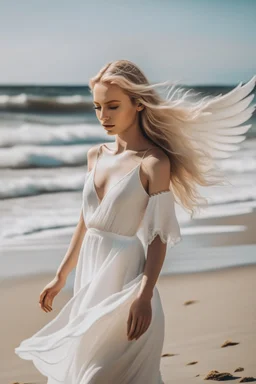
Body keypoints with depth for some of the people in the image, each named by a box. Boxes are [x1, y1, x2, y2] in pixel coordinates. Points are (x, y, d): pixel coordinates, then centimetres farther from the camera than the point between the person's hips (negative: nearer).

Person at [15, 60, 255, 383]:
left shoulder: (154, 162, -11)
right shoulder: (96, 156, 9)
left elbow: (159, 235, -14)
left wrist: (144, 295, -22)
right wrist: (61, 277, 19)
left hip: (124, 280, -7)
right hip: (89, 280, 7)